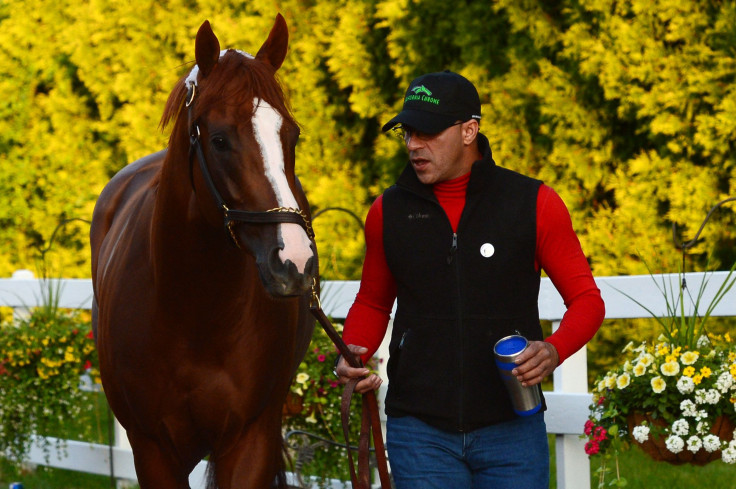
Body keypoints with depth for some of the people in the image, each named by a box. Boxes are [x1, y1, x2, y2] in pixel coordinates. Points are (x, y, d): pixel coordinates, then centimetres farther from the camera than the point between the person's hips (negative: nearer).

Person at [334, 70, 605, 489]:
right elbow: (374, 303, 20)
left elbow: (586, 298, 4)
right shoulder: (390, 211, 6)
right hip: (420, 431, 1)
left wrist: (554, 351, -17)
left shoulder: (534, 204, -1)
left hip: (510, 427, -1)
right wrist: (352, 354, -1)